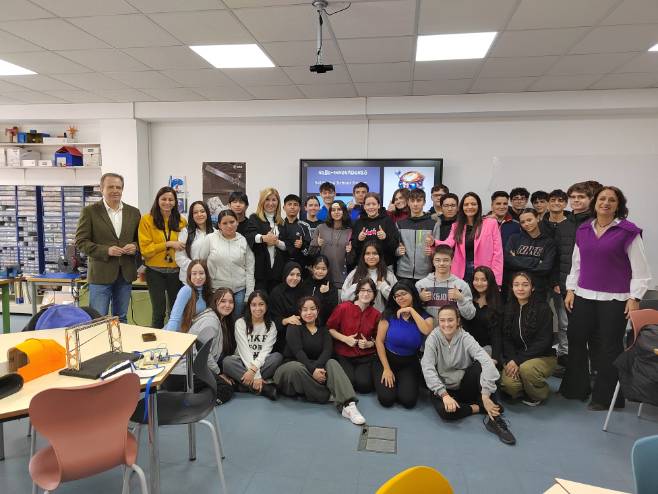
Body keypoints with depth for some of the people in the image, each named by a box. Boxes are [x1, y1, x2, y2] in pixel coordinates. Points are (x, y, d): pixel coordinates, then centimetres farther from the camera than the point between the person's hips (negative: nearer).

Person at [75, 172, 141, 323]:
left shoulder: (134, 212, 9)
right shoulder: (90, 211, -2)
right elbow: (80, 241, -5)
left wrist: (135, 246, -8)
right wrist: (106, 250, -17)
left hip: (126, 274, 4)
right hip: (101, 274, -3)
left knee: (121, 318, 14)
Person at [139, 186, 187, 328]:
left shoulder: (181, 220, 3)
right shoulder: (147, 219, -5)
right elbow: (145, 249, -9)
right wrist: (168, 244, -16)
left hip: (176, 270, 3)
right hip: (155, 271, -2)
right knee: (159, 311, 6)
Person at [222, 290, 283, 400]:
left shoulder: (271, 326, 1)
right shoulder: (240, 323, -4)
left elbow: (265, 351, -10)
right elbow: (244, 350, -14)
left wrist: (253, 369, -29)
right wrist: (256, 376, -25)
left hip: (261, 363, 1)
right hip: (243, 362, -1)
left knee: (278, 357, -28)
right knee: (227, 361, -33)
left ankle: (246, 384, -27)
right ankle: (264, 388, -33)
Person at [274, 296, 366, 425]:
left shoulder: (323, 330, 10)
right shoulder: (294, 328, -1)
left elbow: (327, 350, -9)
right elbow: (298, 352, -17)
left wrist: (317, 367, -29)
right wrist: (313, 370, -32)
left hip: (316, 367, 3)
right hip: (293, 366, -3)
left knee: (332, 363, -27)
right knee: (297, 368, -38)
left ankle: (348, 405, -44)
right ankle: (327, 396, -27)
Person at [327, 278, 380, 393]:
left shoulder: (376, 314, -2)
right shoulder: (343, 307, -10)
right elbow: (329, 328, -2)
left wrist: (369, 344, -9)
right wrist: (345, 338, -14)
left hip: (366, 357, 1)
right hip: (344, 355, -1)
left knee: (364, 386, -18)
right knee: (349, 382, -21)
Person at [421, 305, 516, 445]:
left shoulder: (465, 338, -12)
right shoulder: (433, 338, -12)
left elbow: (487, 362, -27)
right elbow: (427, 368, -21)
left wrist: (485, 395, -37)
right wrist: (444, 394, -32)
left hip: (465, 386, 1)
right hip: (443, 389, -1)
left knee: (479, 365, -28)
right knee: (445, 411, -34)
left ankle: (493, 416, -24)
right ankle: (478, 408, -10)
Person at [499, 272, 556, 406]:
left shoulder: (542, 308, -10)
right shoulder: (509, 308, 4)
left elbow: (544, 341, -15)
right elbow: (506, 338, 3)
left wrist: (519, 360, -20)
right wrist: (511, 360, -16)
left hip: (543, 356, -3)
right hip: (515, 357, 3)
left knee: (526, 368, -35)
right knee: (508, 383, -25)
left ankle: (540, 395, -2)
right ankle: (526, 392, 11)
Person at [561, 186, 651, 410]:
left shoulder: (628, 231, -4)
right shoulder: (583, 230, 9)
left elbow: (640, 269, -4)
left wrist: (634, 298, -9)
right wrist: (570, 289, 8)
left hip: (614, 299, -4)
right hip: (583, 297, 4)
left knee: (609, 348, 2)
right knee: (576, 341, 8)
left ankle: (606, 397, 17)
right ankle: (576, 388, 24)